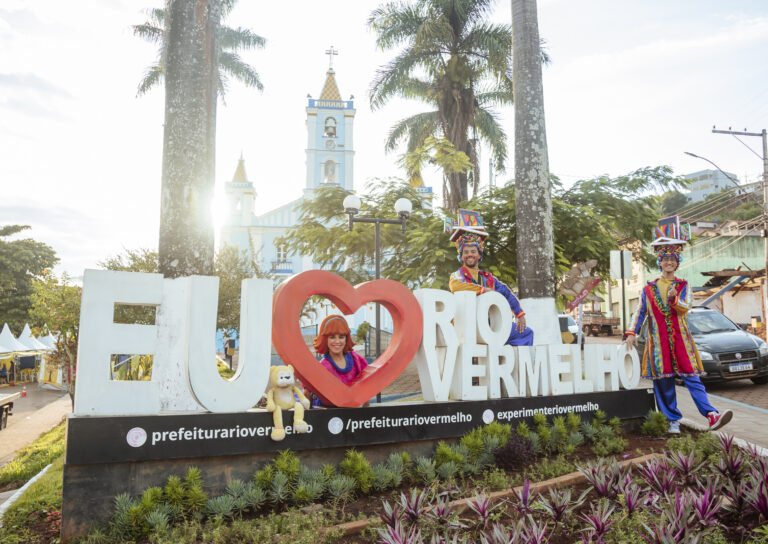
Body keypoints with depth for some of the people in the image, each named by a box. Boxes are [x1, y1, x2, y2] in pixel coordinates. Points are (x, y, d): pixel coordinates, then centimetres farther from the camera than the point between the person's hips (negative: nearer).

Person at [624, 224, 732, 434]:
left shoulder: (683, 286, 9)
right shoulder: (649, 289, 10)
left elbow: (685, 307, -8)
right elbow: (639, 312, 10)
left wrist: (673, 299, -29)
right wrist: (631, 333, -2)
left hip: (681, 340, -1)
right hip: (658, 342, 1)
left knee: (691, 378, -7)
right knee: (663, 382, 1)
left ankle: (711, 415, -9)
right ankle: (673, 421, 9)